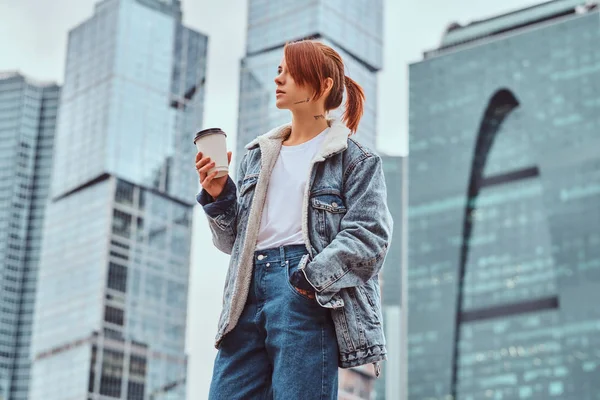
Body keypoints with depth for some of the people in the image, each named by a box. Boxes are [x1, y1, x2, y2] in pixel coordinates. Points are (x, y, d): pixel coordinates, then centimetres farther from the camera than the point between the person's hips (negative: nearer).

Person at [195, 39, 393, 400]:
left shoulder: (355, 159, 6)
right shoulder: (256, 156, 22)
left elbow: (370, 235, -7)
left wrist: (313, 276, -19)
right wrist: (218, 198, 4)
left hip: (306, 293, -5)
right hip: (250, 290, 6)